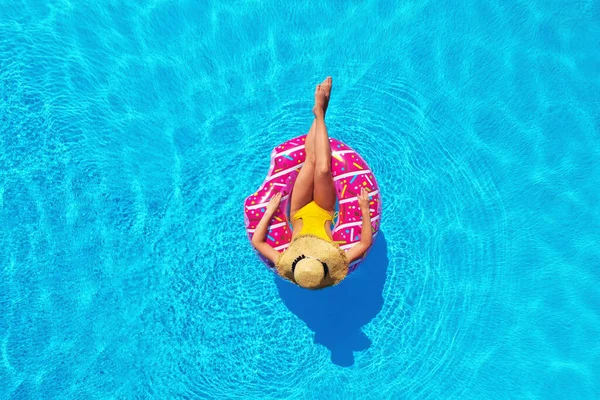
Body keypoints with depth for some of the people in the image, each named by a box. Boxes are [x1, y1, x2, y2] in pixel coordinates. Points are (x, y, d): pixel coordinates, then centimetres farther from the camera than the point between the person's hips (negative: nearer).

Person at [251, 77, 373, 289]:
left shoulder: (285, 266, -36)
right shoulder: (337, 267, -36)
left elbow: (257, 241, -22)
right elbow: (365, 243, -22)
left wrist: (270, 210, -19)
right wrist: (365, 208, -25)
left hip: (300, 213, 1)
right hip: (323, 212, 0)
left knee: (311, 161, -19)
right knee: (322, 169, -28)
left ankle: (319, 112, 8)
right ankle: (319, 112, -3)